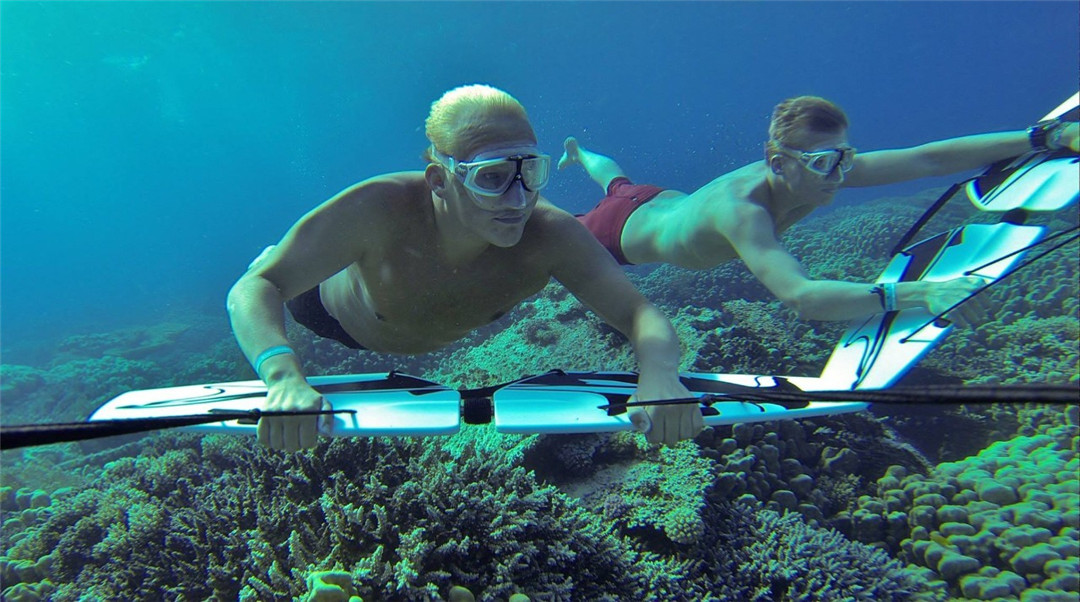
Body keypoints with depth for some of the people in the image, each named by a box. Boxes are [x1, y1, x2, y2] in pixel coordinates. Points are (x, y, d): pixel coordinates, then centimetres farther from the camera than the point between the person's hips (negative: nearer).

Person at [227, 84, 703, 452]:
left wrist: (659, 372, -67)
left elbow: (639, 313, -44)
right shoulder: (381, 209, -47)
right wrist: (284, 377, -69)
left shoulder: (550, 238, -42)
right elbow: (254, 290, -48)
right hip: (330, 306, -2)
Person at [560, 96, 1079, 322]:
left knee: (617, 183, 41)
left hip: (668, 203, 8)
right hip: (627, 226, -8)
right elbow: (799, 296, -63)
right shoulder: (741, 207, -51)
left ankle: (580, 153, 70)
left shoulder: (817, 172, -31)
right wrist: (912, 294, -71)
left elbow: (927, 158, -33)